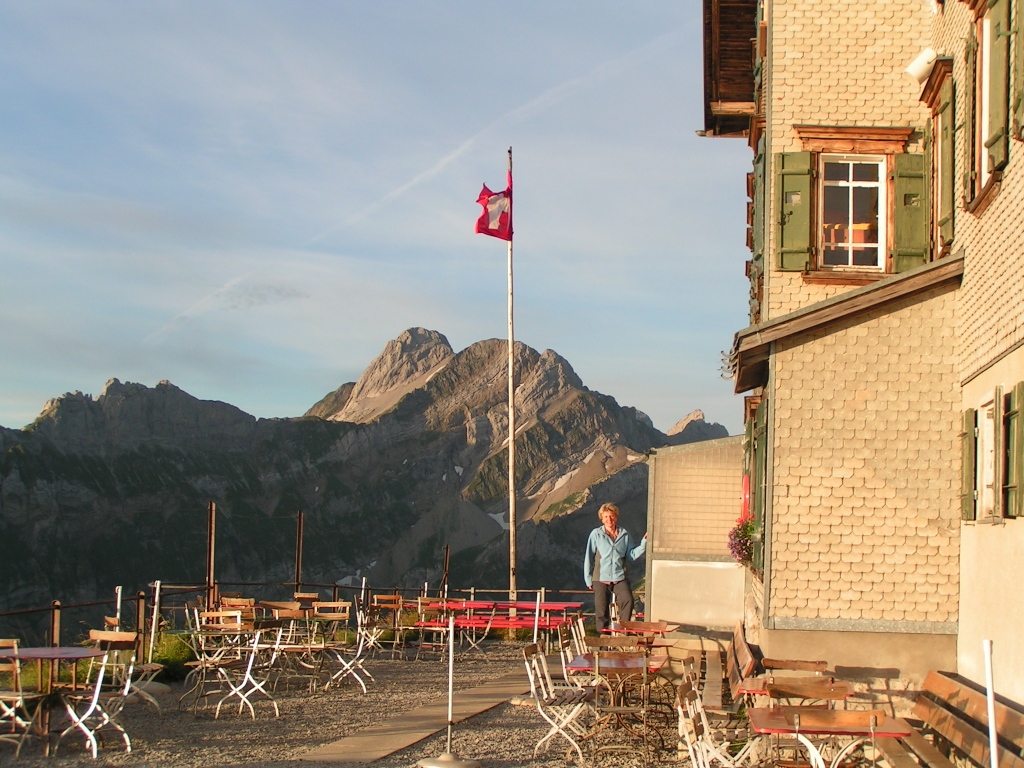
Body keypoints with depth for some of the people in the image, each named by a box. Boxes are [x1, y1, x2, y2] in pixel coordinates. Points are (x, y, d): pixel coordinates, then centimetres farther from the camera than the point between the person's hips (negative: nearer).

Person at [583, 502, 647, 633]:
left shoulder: (624, 535, 10)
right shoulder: (596, 534, 4)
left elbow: (632, 554, 11)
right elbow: (589, 557, 6)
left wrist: (644, 542, 0)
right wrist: (588, 579, 4)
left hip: (620, 578, 1)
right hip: (601, 579, -1)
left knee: (628, 600, -22)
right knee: (601, 610, 0)